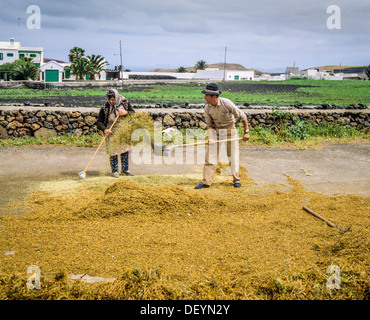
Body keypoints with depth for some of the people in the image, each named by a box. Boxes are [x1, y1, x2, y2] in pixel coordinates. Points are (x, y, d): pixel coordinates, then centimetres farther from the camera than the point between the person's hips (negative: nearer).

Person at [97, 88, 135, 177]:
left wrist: (126, 112, -19)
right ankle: (115, 171, 12)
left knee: (125, 150, 12)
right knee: (113, 151, -2)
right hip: (111, 132, -3)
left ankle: (125, 169, 26)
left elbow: (134, 113, 2)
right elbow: (99, 121, -9)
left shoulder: (125, 103, -7)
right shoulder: (105, 108, -14)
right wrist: (104, 129, -27)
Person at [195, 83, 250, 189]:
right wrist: (211, 137, -16)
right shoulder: (207, 108, -12)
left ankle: (236, 180, 15)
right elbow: (209, 124, 0)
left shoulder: (227, 103, -23)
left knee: (233, 155, 0)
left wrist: (246, 132, -12)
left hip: (230, 129, -3)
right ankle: (206, 182, 0)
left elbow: (242, 116, -14)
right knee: (210, 155, -3)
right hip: (216, 130, 3)